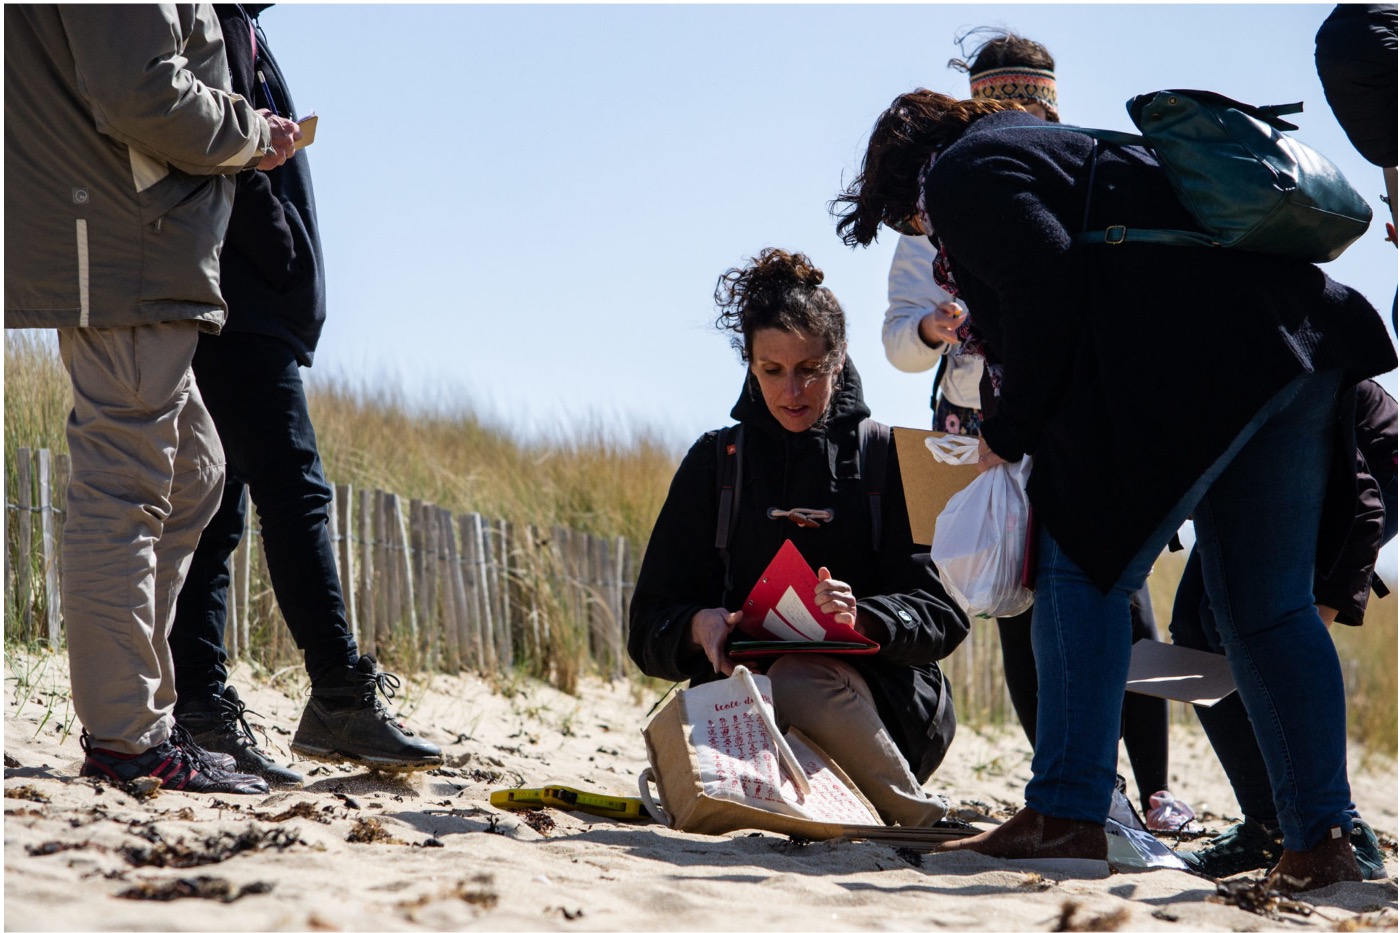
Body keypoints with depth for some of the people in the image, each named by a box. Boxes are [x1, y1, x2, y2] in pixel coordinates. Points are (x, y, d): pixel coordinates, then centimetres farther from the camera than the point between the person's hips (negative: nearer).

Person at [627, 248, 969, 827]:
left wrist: (862, 617, -26)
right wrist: (700, 626, -17)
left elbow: (941, 611, -4)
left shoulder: (887, 459, 7)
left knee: (801, 683, -37)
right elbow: (651, 626, 8)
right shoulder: (716, 460, 13)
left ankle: (916, 818, -11)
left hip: (882, 702, -2)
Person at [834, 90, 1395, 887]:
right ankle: (1324, 838, 7)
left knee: (1083, 569, -3)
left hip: (1198, 356, -9)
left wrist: (1011, 431, -1)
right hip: (1301, 351, 9)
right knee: (1269, 609, 11)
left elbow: (1043, 286, -9)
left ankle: (1066, 815, -10)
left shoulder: (963, 171, 8)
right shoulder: (1065, 149, 35)